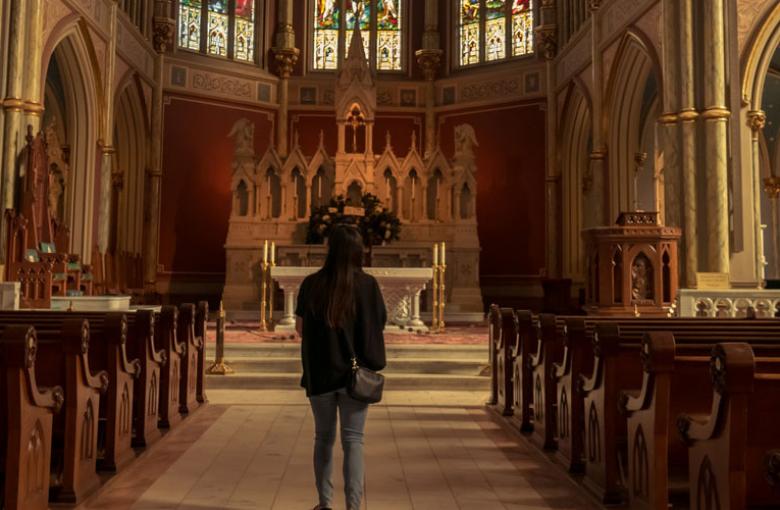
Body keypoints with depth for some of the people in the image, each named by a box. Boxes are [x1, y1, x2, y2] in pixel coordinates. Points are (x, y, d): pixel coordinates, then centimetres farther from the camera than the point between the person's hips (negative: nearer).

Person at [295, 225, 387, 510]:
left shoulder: (312, 284, -5)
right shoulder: (367, 284, -8)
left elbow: (300, 328, 4)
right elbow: (380, 325, 0)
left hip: (319, 372, 1)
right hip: (355, 372, -1)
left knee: (324, 438, 16)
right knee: (353, 441, 4)